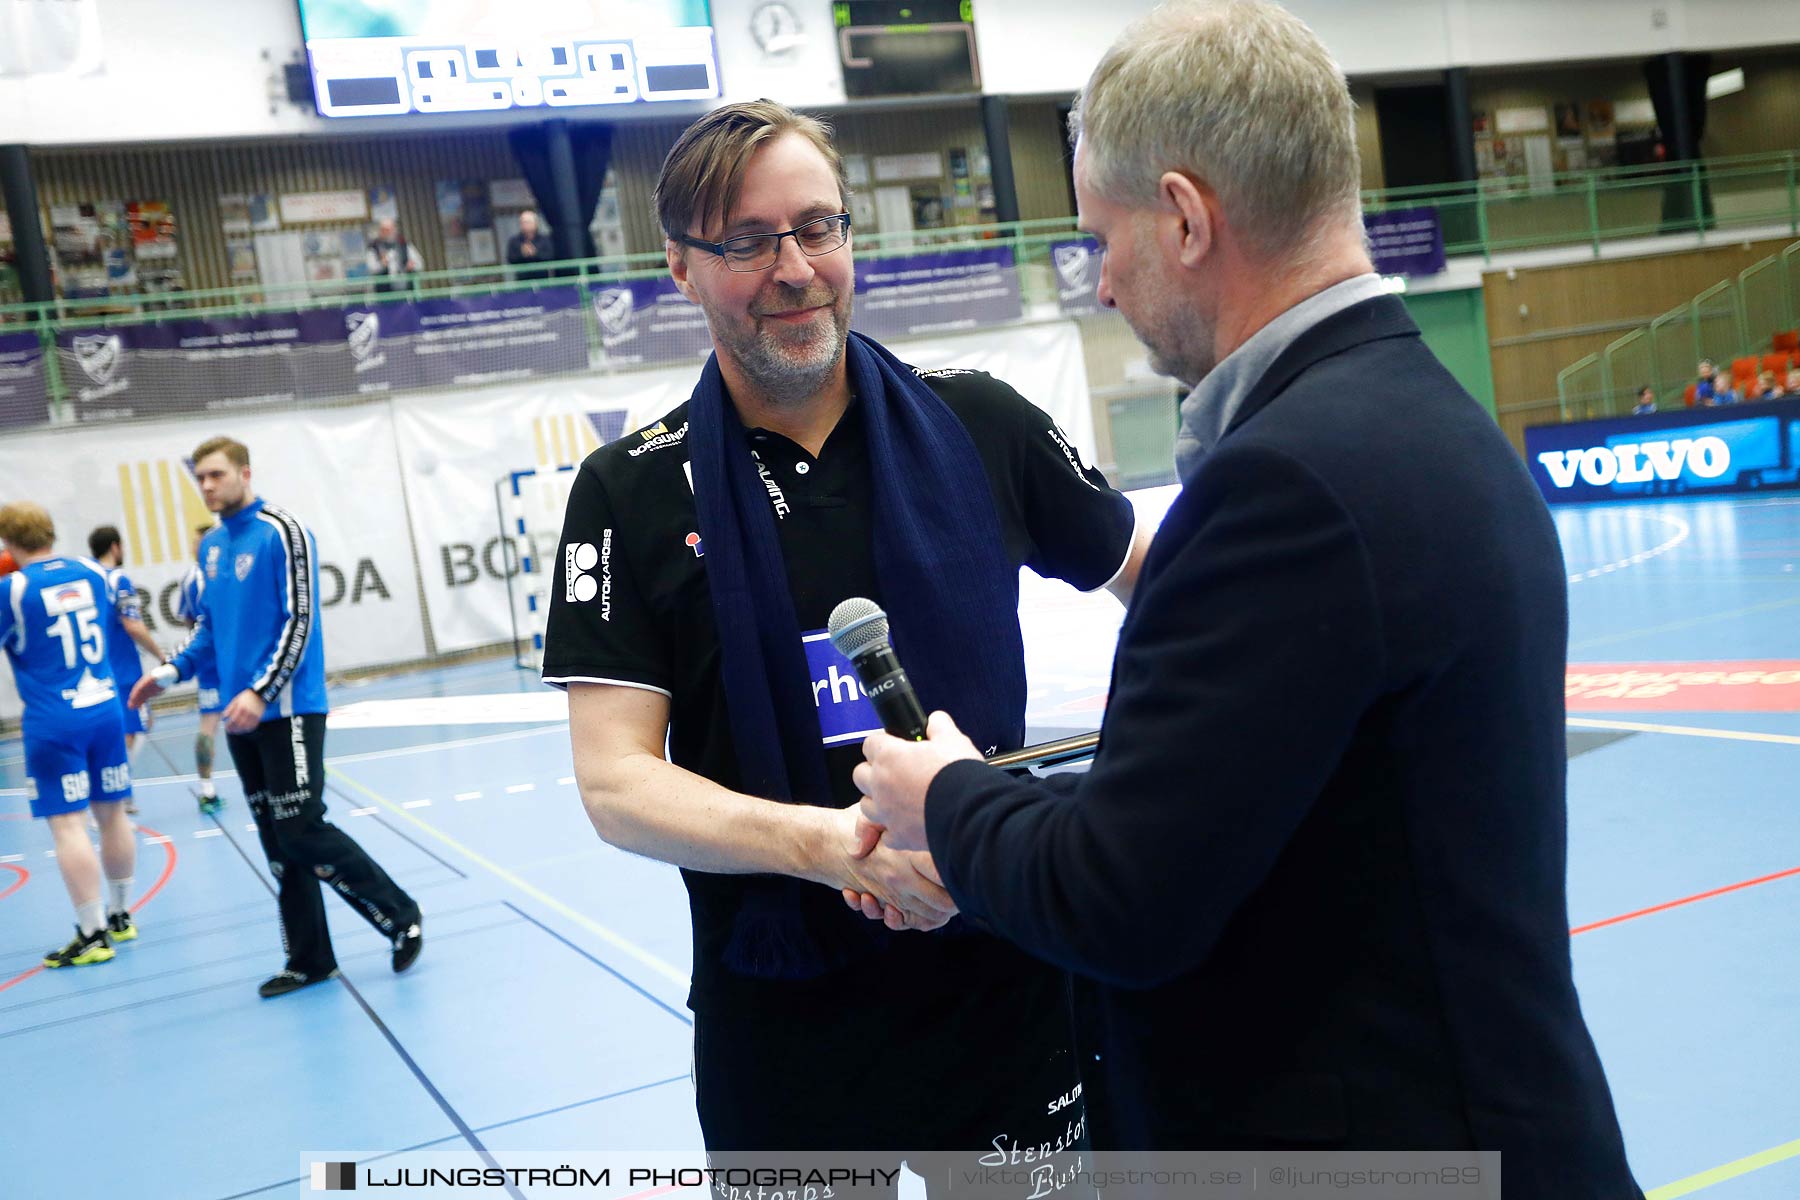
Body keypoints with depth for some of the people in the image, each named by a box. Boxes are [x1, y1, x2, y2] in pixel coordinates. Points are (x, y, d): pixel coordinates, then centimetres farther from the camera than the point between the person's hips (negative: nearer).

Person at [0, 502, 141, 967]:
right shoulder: (92, 572, 5)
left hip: (54, 723, -6)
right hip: (105, 708, 6)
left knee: (68, 824, -3)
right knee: (112, 812, 13)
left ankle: (93, 935, -2)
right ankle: (120, 916, 24)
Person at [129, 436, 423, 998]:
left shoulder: (281, 532, -9)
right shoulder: (210, 546, 13)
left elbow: (299, 621, -14)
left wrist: (261, 692, -21)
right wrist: (171, 670, 6)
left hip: (288, 709, -7)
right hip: (241, 717, 7)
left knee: (303, 833, -10)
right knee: (277, 842, 9)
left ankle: (401, 917, 7)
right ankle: (309, 960, 17)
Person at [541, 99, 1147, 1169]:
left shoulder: (979, 424, -3)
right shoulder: (629, 493, -5)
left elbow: (1151, 576, 10)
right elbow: (617, 783, -11)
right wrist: (828, 843, -26)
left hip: (1009, 987, 1)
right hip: (783, 1033, -1)